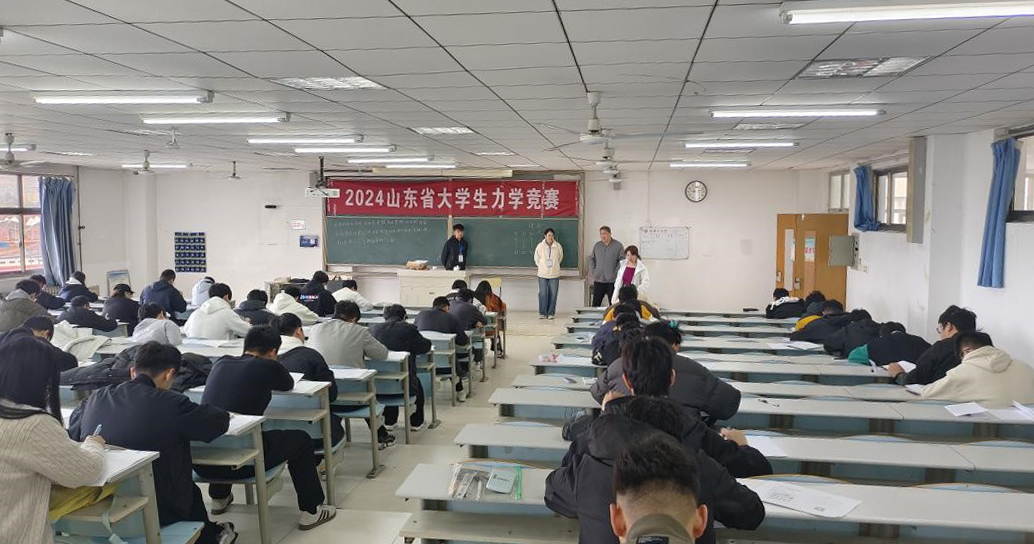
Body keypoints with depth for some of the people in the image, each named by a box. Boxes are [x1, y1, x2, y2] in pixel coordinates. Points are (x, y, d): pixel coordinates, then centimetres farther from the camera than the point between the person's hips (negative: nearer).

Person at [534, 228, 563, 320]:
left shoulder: (558, 246, -4)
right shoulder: (540, 246, -5)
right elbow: (537, 259, 7)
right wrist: (542, 267, 8)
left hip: (554, 274, 1)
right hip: (542, 274, -1)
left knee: (553, 294, 2)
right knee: (543, 294, -1)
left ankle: (551, 313, 12)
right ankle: (542, 313, 8)